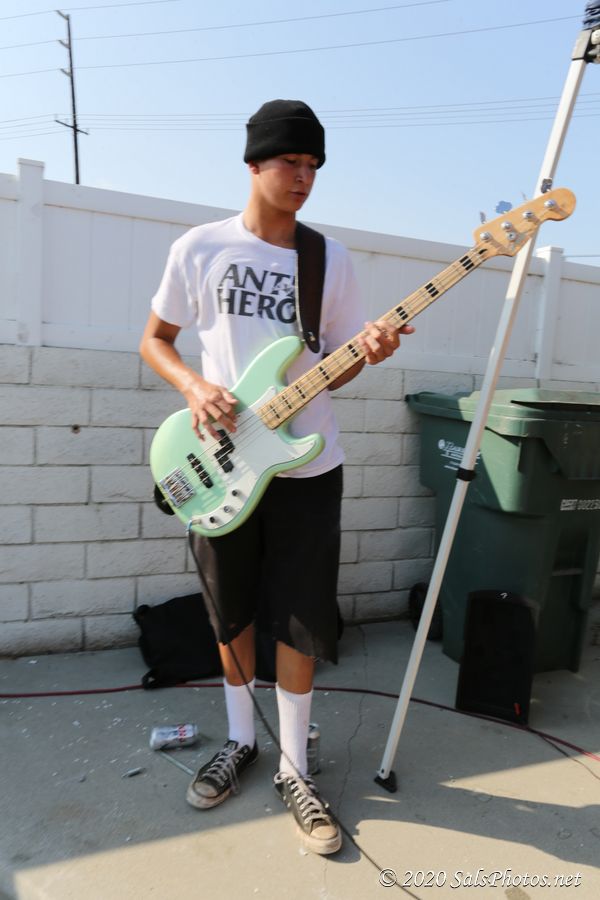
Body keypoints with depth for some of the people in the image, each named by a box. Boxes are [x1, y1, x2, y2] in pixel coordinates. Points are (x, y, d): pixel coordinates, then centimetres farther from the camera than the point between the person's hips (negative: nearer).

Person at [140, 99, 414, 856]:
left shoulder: (331, 257, 4)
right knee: (232, 615, 14)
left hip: (306, 466, 1)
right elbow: (154, 340, 7)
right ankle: (240, 741, 37)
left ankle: (293, 767, 26)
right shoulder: (200, 248, 0)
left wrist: (365, 353, -16)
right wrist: (194, 386, -13)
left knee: (299, 623, 5)